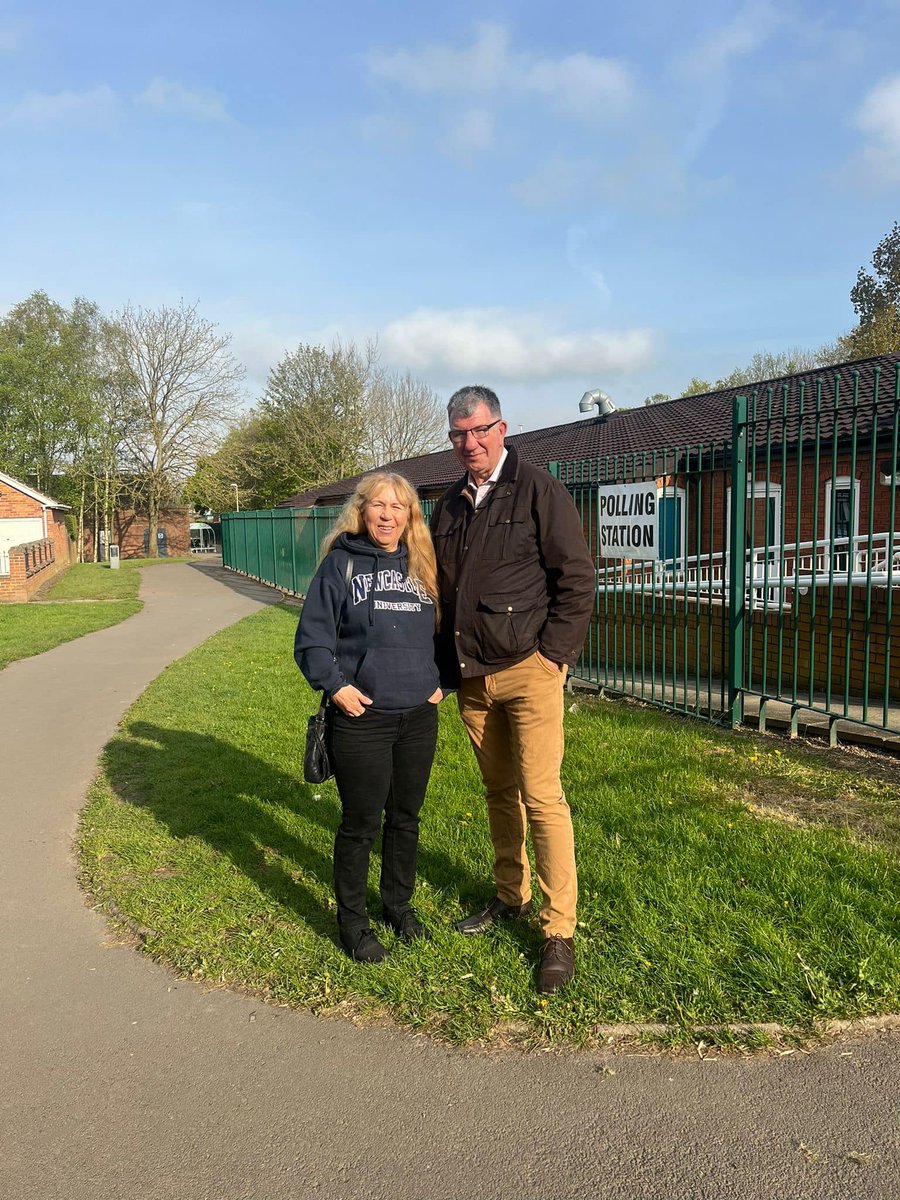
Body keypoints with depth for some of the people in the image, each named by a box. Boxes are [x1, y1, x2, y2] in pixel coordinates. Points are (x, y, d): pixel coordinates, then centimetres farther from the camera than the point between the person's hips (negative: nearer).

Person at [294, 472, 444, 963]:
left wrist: (439, 683, 8)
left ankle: (399, 904, 36)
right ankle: (352, 920, 24)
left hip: (419, 716, 4)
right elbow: (312, 637, -5)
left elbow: (442, 631, 18)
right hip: (361, 717, -4)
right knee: (361, 823, 5)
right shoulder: (340, 563, -4)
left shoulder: (421, 566, 9)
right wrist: (335, 685, -14)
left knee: (406, 817, 16)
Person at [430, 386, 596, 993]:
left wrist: (554, 654, -12)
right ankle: (511, 896, 32)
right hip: (472, 677, 6)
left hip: (528, 670, -6)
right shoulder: (450, 505, 13)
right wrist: (447, 665, 13)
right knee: (499, 792, 16)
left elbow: (577, 579, -7)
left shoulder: (539, 491, -5)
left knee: (542, 797, -6)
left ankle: (560, 932, 5)